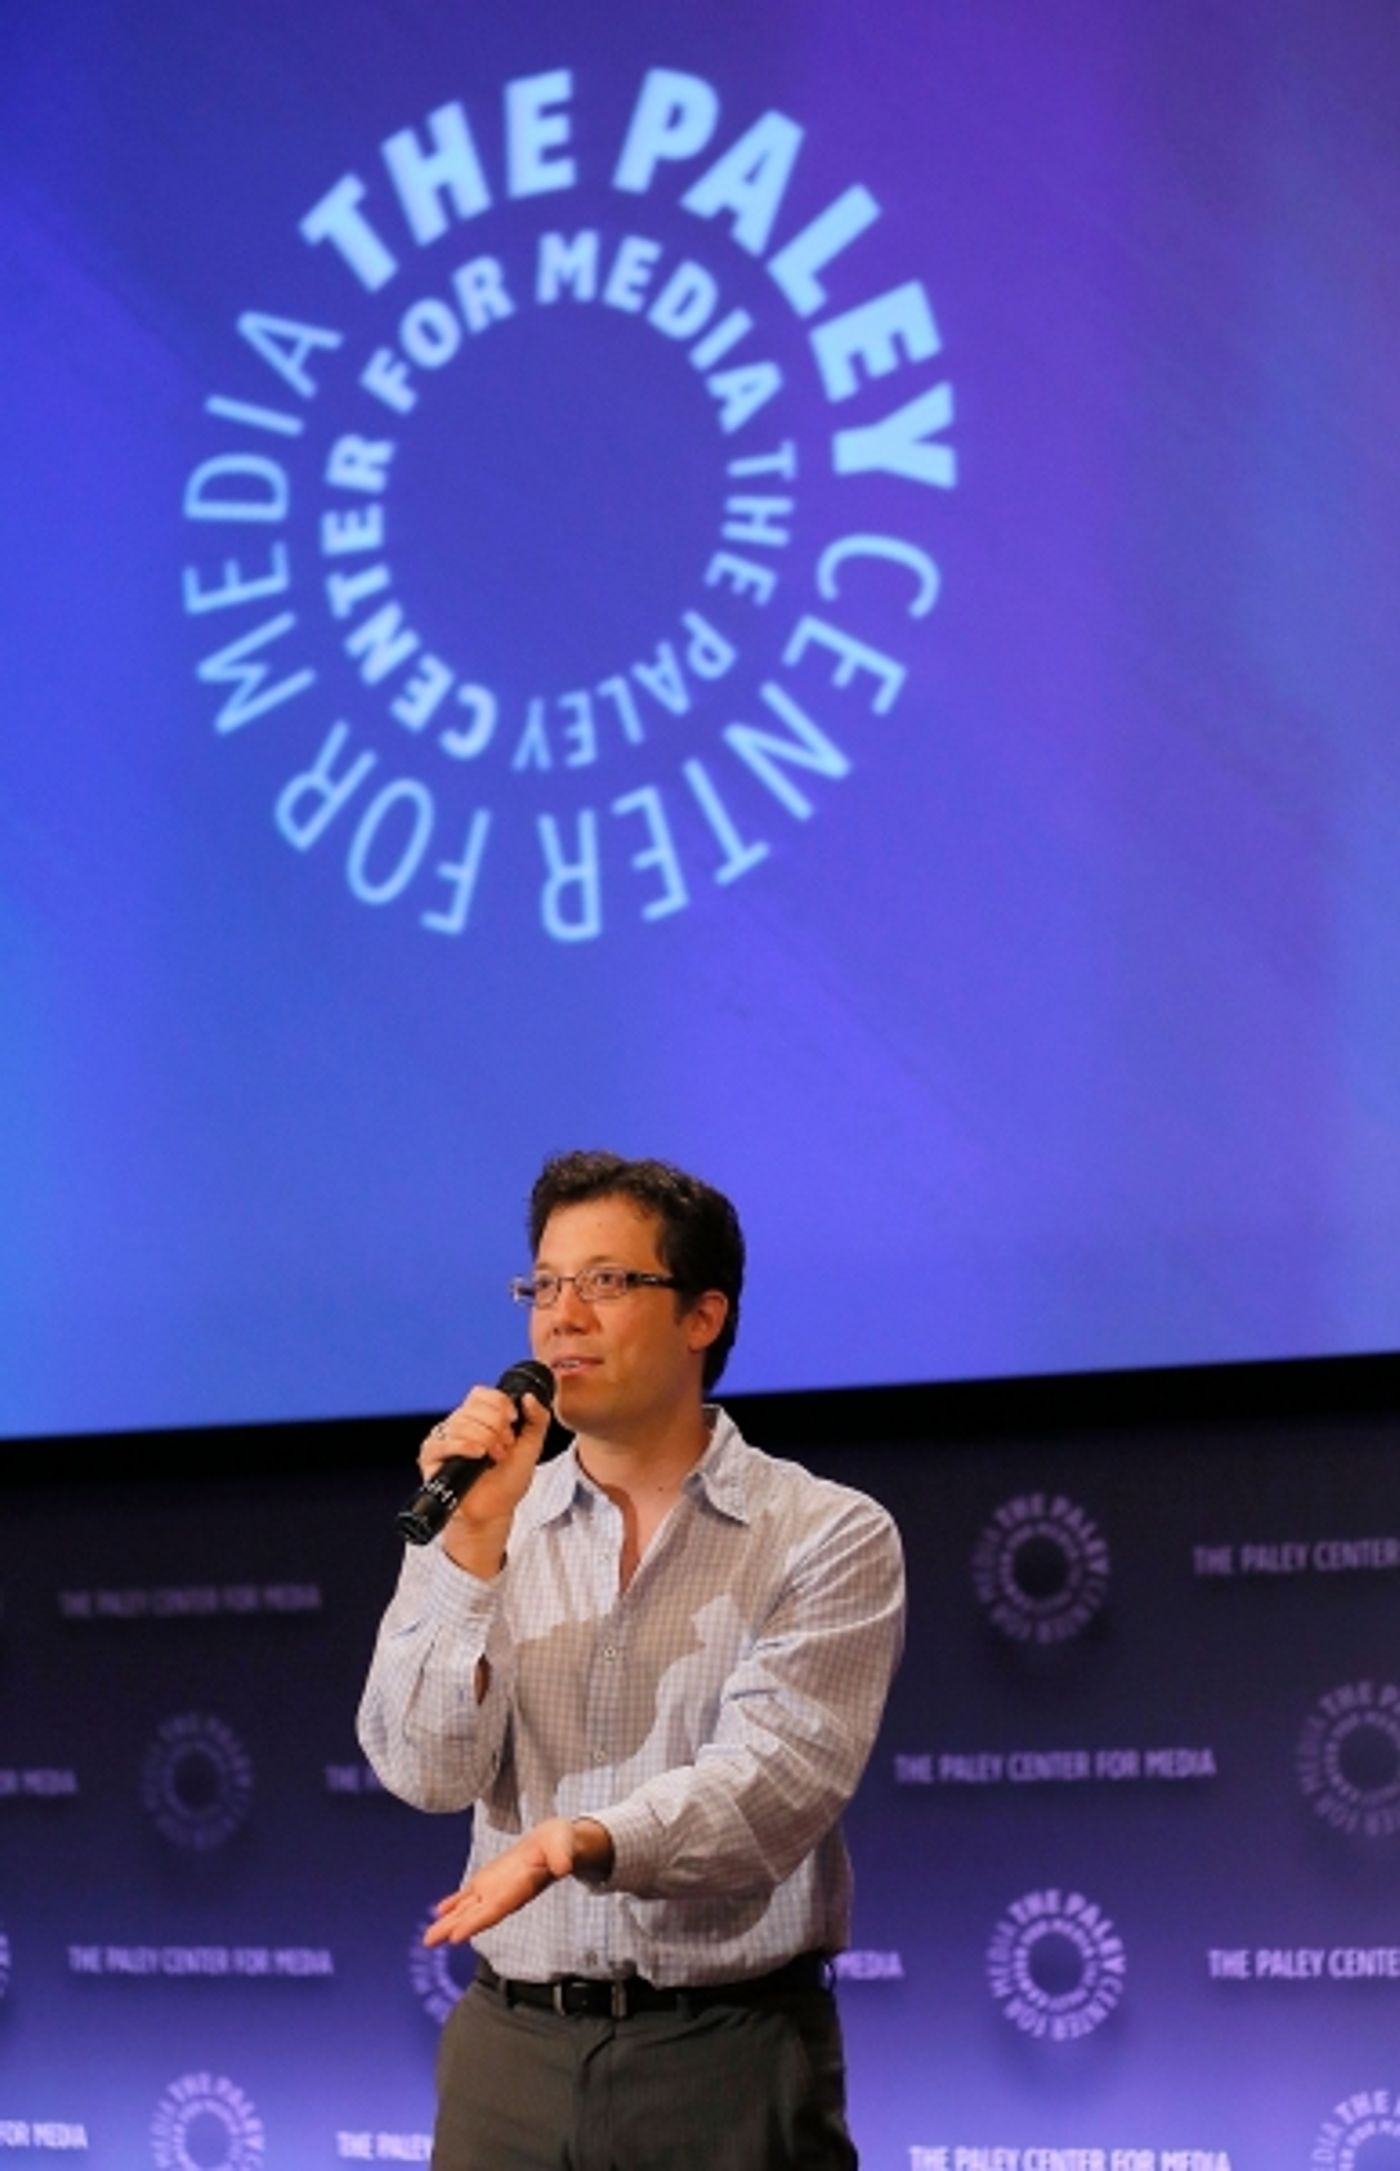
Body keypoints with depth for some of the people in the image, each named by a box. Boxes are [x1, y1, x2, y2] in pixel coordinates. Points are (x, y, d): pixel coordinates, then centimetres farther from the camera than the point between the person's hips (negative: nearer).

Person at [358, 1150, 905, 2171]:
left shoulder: (832, 1537, -3)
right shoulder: (486, 1529, 8)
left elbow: (772, 1783, -17)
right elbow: (427, 1769, -4)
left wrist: (586, 1842, -33)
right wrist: (475, 1541, -13)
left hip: (732, 2054, -3)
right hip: (513, 2049, 3)